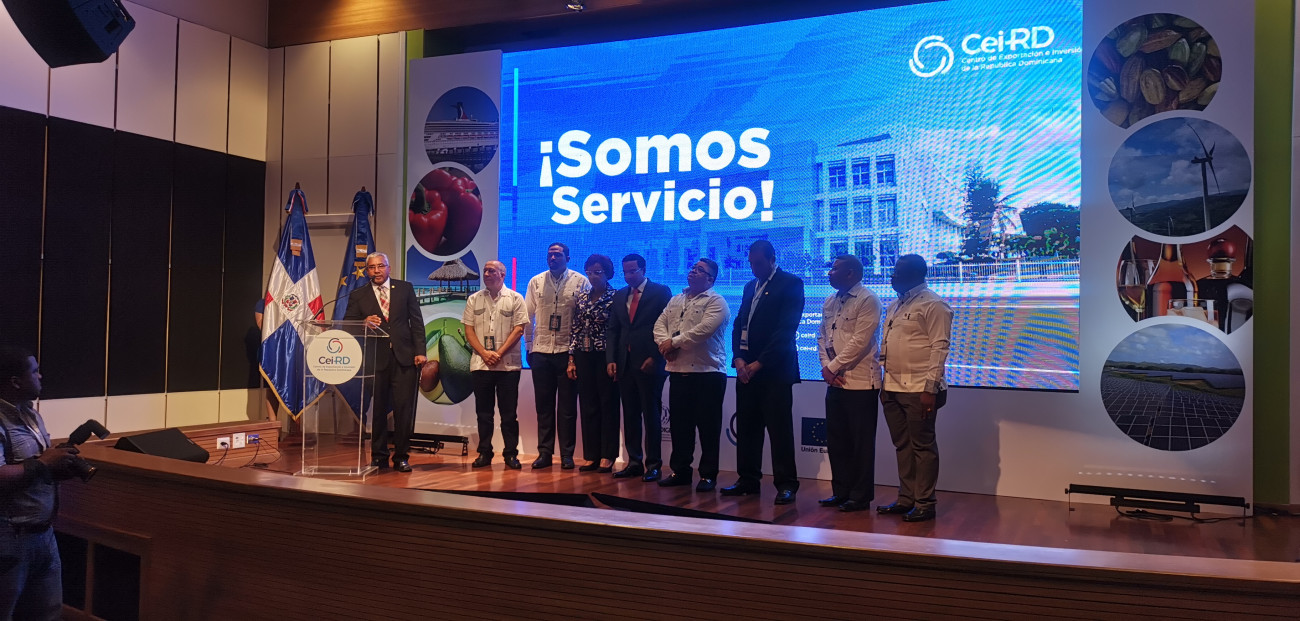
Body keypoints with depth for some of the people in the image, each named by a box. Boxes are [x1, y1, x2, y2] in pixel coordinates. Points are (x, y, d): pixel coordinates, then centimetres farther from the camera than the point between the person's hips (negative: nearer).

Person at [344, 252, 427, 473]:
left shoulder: (405, 288, 8)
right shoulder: (358, 295, 8)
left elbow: (416, 321, 6)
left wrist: (420, 351, -2)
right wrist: (365, 322, -17)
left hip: (404, 357, 0)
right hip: (376, 359, 0)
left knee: (404, 409, -2)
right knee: (378, 409, 6)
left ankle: (401, 457, 9)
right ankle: (379, 457, 19)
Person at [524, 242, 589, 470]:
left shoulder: (581, 282, -1)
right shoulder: (536, 282, 8)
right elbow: (528, 317, 11)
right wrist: (529, 348, 8)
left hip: (568, 352, -2)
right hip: (541, 352, 3)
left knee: (567, 406, 3)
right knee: (544, 405, 6)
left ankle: (567, 455, 10)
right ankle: (544, 453, 13)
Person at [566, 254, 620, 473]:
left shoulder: (615, 297, -5)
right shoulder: (582, 298, 10)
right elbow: (575, 329, 9)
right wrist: (571, 360, 5)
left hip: (605, 356, -5)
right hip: (584, 357, 5)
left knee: (608, 406, 1)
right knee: (588, 406, 7)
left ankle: (607, 457, 7)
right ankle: (591, 456, 13)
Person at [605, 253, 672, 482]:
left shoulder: (661, 292, -1)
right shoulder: (619, 296, 15)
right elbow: (613, 330, 14)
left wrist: (655, 358, -12)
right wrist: (611, 360, 3)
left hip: (650, 364, -5)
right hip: (625, 364, 5)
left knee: (651, 415, -1)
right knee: (630, 415, 7)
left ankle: (653, 465, 5)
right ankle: (634, 462, 14)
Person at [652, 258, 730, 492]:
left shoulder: (715, 302, -6)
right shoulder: (676, 300, 17)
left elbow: (703, 330, -19)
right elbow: (660, 324, 11)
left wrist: (674, 342, -13)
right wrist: (665, 343, -9)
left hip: (707, 373, -7)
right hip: (678, 371, 7)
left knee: (708, 426, 0)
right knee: (679, 424, 12)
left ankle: (708, 475, 9)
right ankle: (680, 471, 23)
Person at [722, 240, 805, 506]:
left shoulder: (790, 284, -3)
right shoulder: (750, 287, 19)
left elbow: (786, 328, -12)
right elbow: (739, 324, 15)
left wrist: (759, 363, -14)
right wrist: (738, 359, -2)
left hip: (774, 370, -7)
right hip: (746, 368, 7)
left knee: (779, 428, -4)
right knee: (746, 428, 9)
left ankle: (785, 484, 3)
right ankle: (748, 480, 18)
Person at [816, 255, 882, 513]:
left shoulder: (867, 300, -9)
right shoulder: (829, 302, 15)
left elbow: (859, 341, -15)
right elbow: (822, 336, 14)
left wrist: (833, 366, -11)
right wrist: (826, 366, -1)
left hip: (860, 382, -7)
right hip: (835, 382, 7)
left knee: (861, 443, 1)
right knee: (836, 441, 12)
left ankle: (860, 496, 11)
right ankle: (841, 491, 23)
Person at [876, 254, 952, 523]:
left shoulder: (933, 305, -8)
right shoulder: (894, 306, 18)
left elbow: (939, 347, -13)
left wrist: (930, 387, -19)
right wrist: (884, 384, 16)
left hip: (918, 390, -8)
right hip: (893, 388, 8)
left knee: (922, 445, -1)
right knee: (902, 445, 13)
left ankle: (925, 504, 7)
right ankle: (906, 499, 22)